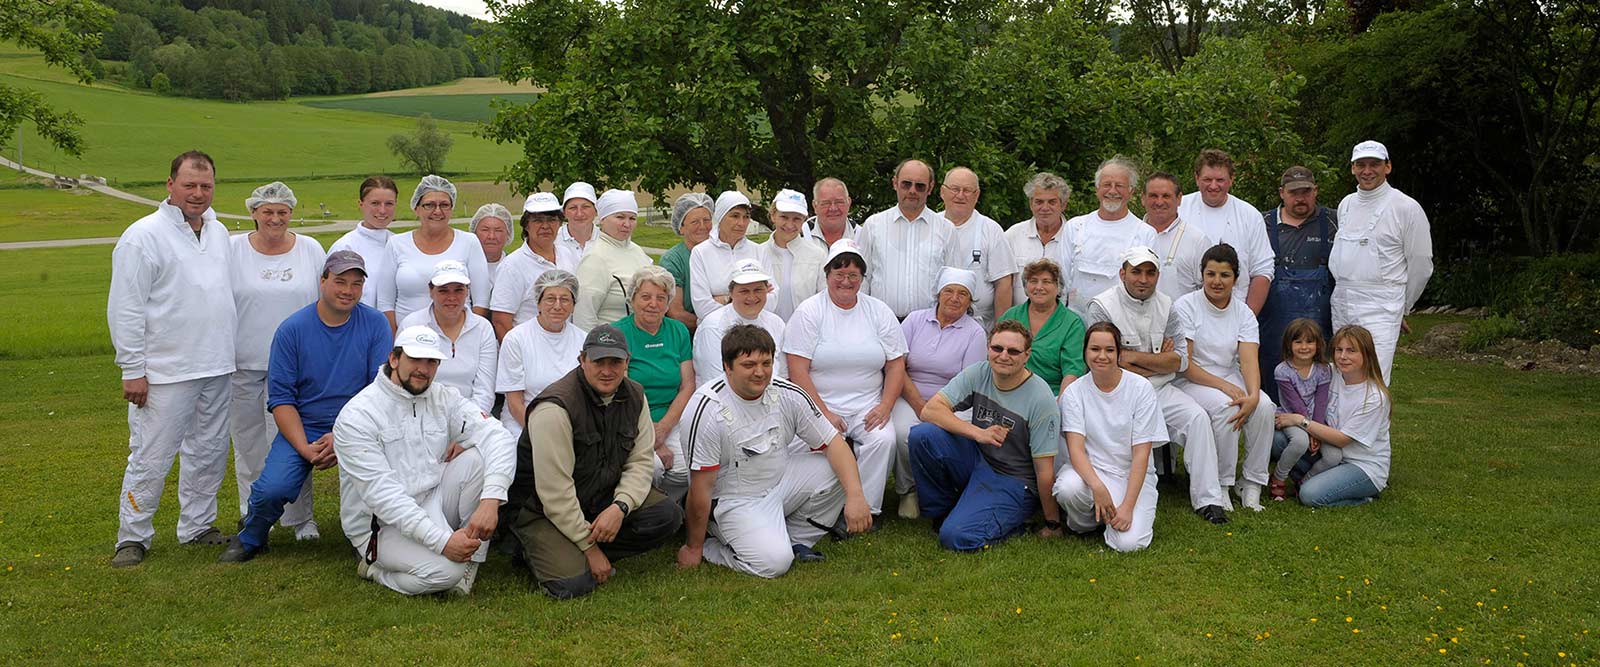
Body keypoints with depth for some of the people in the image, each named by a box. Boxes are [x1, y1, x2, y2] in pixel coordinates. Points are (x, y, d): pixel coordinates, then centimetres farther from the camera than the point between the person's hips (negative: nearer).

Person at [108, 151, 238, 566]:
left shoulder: (219, 232, 12)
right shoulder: (144, 236, -9)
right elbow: (125, 309, -10)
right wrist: (132, 369, -13)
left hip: (216, 368, 7)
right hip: (165, 373, -7)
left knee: (209, 453, 14)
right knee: (150, 459, -2)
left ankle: (197, 526, 28)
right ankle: (132, 538, 11)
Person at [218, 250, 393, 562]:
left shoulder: (375, 324, -1)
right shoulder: (292, 329, -2)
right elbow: (281, 398, -2)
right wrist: (305, 449, -15)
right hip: (303, 428, 0)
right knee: (272, 489, -23)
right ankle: (251, 538, 13)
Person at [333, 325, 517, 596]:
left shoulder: (445, 399, 3)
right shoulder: (356, 416, -12)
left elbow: (498, 438, -11)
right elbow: (381, 493, -20)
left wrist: (490, 500, -30)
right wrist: (442, 540, -29)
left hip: (434, 504, 5)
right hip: (382, 525, -5)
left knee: (477, 458, -18)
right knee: (444, 570, -31)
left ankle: (471, 560, -10)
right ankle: (376, 570, 1)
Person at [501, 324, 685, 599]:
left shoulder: (634, 397, -1)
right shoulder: (555, 408, -23)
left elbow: (640, 462, 0)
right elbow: (555, 492, -23)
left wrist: (620, 507, -20)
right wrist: (589, 546, -20)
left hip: (602, 498, 7)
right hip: (541, 508, -7)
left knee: (667, 516, -14)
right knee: (573, 583, -26)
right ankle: (531, 549, 5)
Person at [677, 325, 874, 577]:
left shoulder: (787, 394, -8)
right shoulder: (708, 409, -24)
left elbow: (833, 442, -4)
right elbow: (701, 488, -19)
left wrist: (855, 496, -18)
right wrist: (694, 549, -12)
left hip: (781, 481, 6)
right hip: (734, 501, -6)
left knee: (840, 468, -11)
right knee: (773, 562, -27)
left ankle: (795, 540, 3)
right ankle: (711, 547, 2)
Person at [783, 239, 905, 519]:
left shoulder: (880, 312, 10)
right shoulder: (809, 312, 0)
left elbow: (896, 365, 9)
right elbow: (798, 372, -6)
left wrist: (885, 406, -6)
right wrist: (824, 413, -13)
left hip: (868, 405, 3)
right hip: (820, 403, -2)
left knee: (884, 440, -26)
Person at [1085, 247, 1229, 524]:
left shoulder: (1165, 305, 10)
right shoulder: (1102, 306, -6)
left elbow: (1179, 360, 2)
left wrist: (1134, 357, -11)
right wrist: (1158, 361, -5)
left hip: (1160, 390, 5)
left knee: (1197, 417, -17)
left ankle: (1208, 500, -12)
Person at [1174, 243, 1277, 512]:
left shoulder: (1244, 313, 5)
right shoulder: (1185, 306, -8)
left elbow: (1249, 361, -9)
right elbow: (1184, 364, -13)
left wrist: (1253, 395, -29)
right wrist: (1223, 386, -24)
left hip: (1231, 380, 4)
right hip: (1191, 383, -4)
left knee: (1265, 405, -25)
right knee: (1224, 406, -33)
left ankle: (1253, 484, -13)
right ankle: (1220, 486, -19)